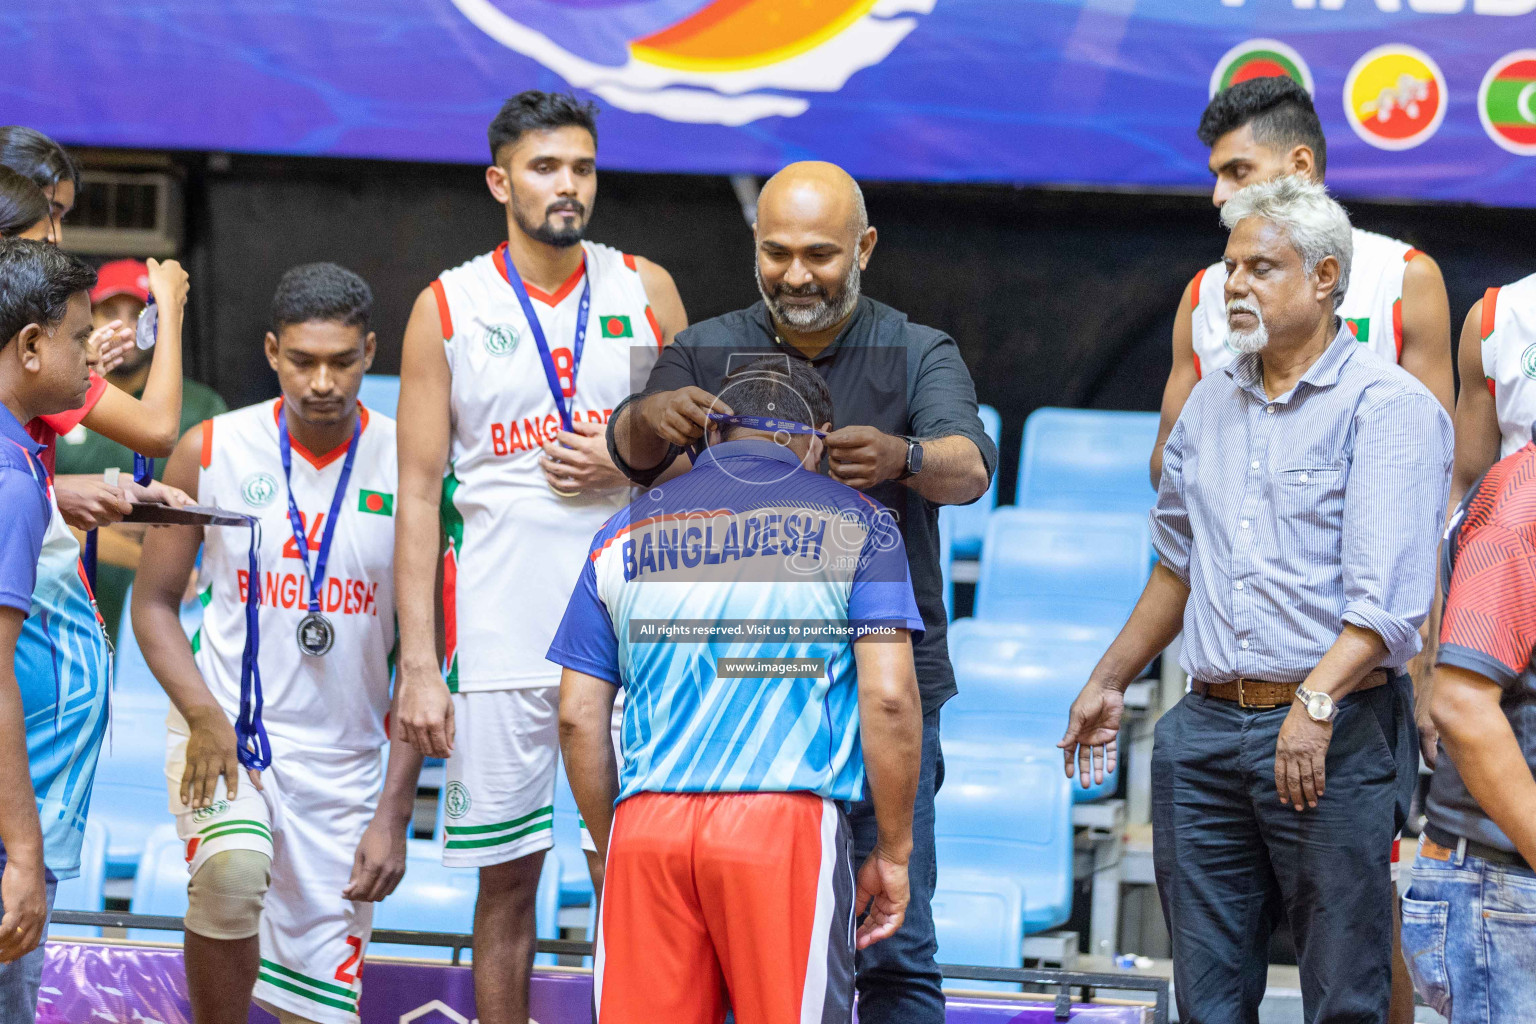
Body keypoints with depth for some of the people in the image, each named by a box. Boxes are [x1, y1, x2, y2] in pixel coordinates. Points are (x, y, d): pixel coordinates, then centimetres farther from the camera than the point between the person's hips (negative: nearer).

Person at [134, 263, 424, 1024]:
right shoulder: (211, 450, -3)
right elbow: (153, 601, 4)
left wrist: (394, 812, -7)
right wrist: (204, 714, -14)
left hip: (344, 762, 1)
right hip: (224, 733, -1)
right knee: (231, 873, -34)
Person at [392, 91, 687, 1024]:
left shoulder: (646, 291, 7)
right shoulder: (448, 308, 3)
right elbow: (420, 493, 1)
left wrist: (630, 464, -9)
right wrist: (419, 662, -6)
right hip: (502, 633, -1)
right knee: (508, 875, 4)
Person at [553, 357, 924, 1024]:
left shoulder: (624, 533, 18)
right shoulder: (854, 523, 9)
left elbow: (578, 718, 14)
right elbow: (888, 698, -1)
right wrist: (893, 852, 7)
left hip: (646, 820, 3)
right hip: (786, 817, -3)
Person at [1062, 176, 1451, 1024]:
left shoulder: (1387, 406, -6)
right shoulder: (1210, 405, 16)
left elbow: (1389, 593, -16)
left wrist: (1317, 700, -28)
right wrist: (1109, 681, 28)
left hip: (1334, 733, -6)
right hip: (1206, 731, 6)